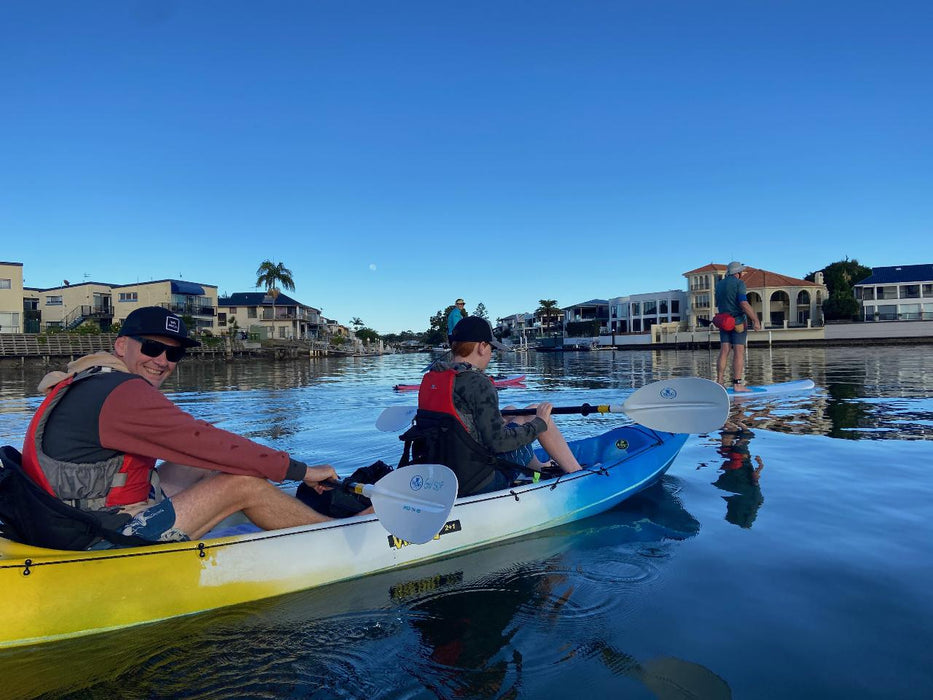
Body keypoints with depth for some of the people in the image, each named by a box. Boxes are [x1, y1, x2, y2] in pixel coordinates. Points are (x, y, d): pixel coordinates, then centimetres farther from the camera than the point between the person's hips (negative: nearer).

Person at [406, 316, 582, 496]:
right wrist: (540, 423, -7)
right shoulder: (477, 383, -19)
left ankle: (538, 468, 37)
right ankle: (578, 474, 16)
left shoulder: (429, 378, 4)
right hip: (479, 485, -8)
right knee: (533, 412, 7)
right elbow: (498, 442, -21)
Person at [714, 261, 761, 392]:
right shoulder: (738, 283, -9)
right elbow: (744, 304, -17)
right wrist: (755, 320, -16)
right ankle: (737, 384, -7)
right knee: (739, 352, -5)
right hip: (738, 321, -6)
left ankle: (720, 382, 3)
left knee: (724, 352, 5)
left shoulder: (719, 284, 12)